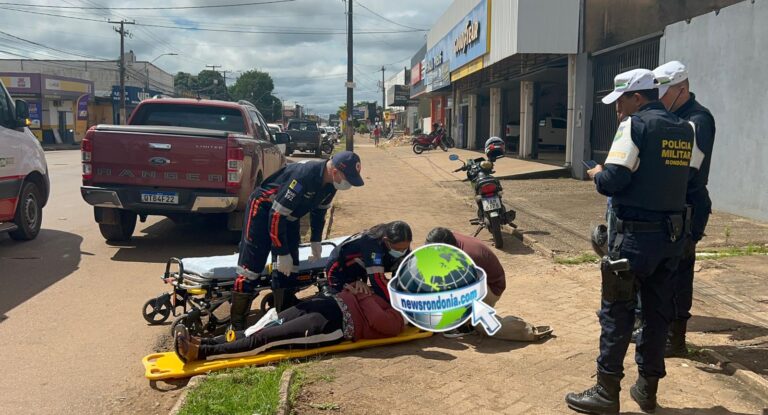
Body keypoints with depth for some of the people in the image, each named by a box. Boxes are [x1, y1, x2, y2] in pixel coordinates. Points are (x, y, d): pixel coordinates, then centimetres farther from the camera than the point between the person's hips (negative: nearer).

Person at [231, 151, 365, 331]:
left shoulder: (330, 182, -9)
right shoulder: (303, 176, -36)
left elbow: (319, 210, 12)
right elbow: (276, 215, -32)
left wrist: (315, 240, 9)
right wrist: (282, 253, -26)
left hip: (289, 215, 8)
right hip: (264, 209, -8)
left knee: (288, 269, 4)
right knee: (251, 268, -10)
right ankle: (236, 325, -3)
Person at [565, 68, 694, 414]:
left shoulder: (636, 125, -12)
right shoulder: (685, 130, 10)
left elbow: (612, 181, -20)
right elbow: (684, 178, 14)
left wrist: (597, 174, 2)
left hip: (637, 234, -7)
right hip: (673, 233, 7)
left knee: (617, 311, 1)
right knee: (658, 311, 14)